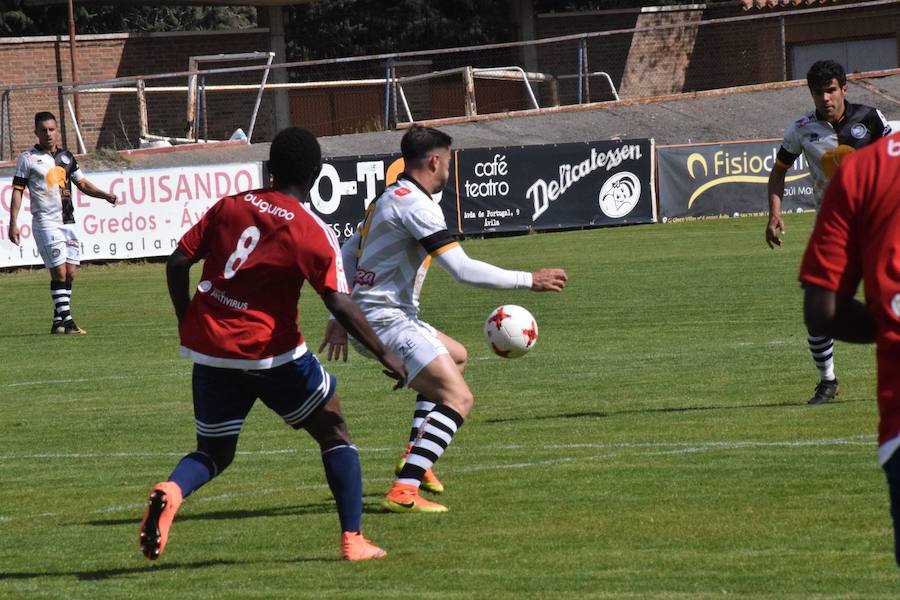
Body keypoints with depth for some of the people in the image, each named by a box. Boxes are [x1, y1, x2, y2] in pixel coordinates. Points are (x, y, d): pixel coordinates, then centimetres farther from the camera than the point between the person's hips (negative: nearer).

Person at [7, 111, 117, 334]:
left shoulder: (66, 156, 13)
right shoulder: (28, 158, -1)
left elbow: (82, 183, 20)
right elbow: (17, 190, -2)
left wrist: (105, 195, 3)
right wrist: (13, 224, -8)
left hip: (68, 221, 5)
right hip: (46, 222, -5)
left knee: (70, 273, 3)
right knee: (59, 272, -12)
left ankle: (58, 321, 10)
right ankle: (67, 321, -11)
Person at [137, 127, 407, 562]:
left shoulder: (228, 207, 6)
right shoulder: (314, 234, -8)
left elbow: (177, 263, 5)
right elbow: (340, 305, -14)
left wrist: (187, 323, 18)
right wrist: (384, 354, -6)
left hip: (209, 350, 4)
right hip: (270, 353, -4)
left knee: (214, 452, 17)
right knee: (334, 432, 15)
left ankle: (172, 491, -17)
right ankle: (352, 539, 8)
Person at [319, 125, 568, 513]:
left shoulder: (388, 199, 15)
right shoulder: (416, 204, -17)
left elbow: (346, 255, 23)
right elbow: (463, 270, -23)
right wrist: (529, 281, -15)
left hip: (367, 317, 11)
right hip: (387, 321, -11)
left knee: (456, 356, 31)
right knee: (459, 398, -17)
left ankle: (414, 457, 25)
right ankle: (403, 491, -28)